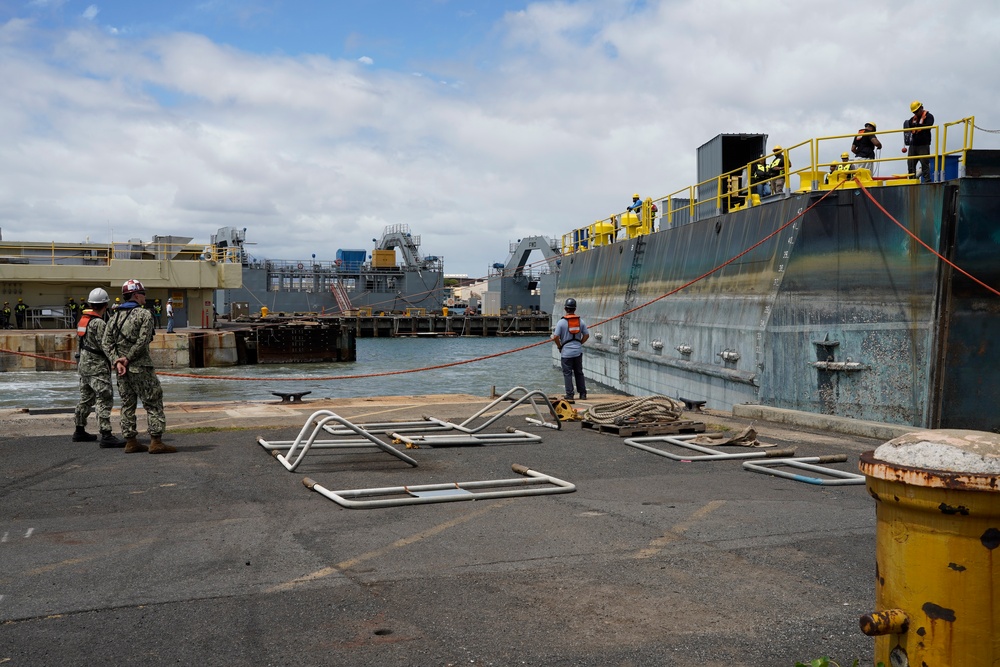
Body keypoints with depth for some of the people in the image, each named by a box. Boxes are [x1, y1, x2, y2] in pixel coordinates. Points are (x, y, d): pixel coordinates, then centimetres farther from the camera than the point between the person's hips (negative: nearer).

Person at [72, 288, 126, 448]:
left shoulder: (82, 319, 10)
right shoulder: (99, 323, -17)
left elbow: (79, 339, 16)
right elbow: (106, 346, -19)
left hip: (84, 364, 10)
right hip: (97, 366, -10)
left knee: (86, 398, 19)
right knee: (105, 400, -11)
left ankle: (79, 431, 29)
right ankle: (106, 436, -17)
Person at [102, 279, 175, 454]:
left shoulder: (114, 317, 13)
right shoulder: (144, 314, -6)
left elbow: (107, 343, 4)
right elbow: (142, 341, -17)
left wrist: (117, 361, -5)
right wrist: (128, 358, -10)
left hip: (122, 369, 7)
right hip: (141, 368, -7)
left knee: (127, 405, 11)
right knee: (153, 404, -3)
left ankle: (131, 442, 13)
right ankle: (156, 442, -8)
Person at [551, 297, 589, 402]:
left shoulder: (561, 322, -10)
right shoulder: (580, 321, 2)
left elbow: (556, 336, -14)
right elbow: (586, 335, 6)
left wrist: (559, 346, 2)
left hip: (566, 351, -4)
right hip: (578, 351, 4)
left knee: (567, 374, 2)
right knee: (579, 373, 14)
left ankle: (569, 395, 1)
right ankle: (583, 394, 15)